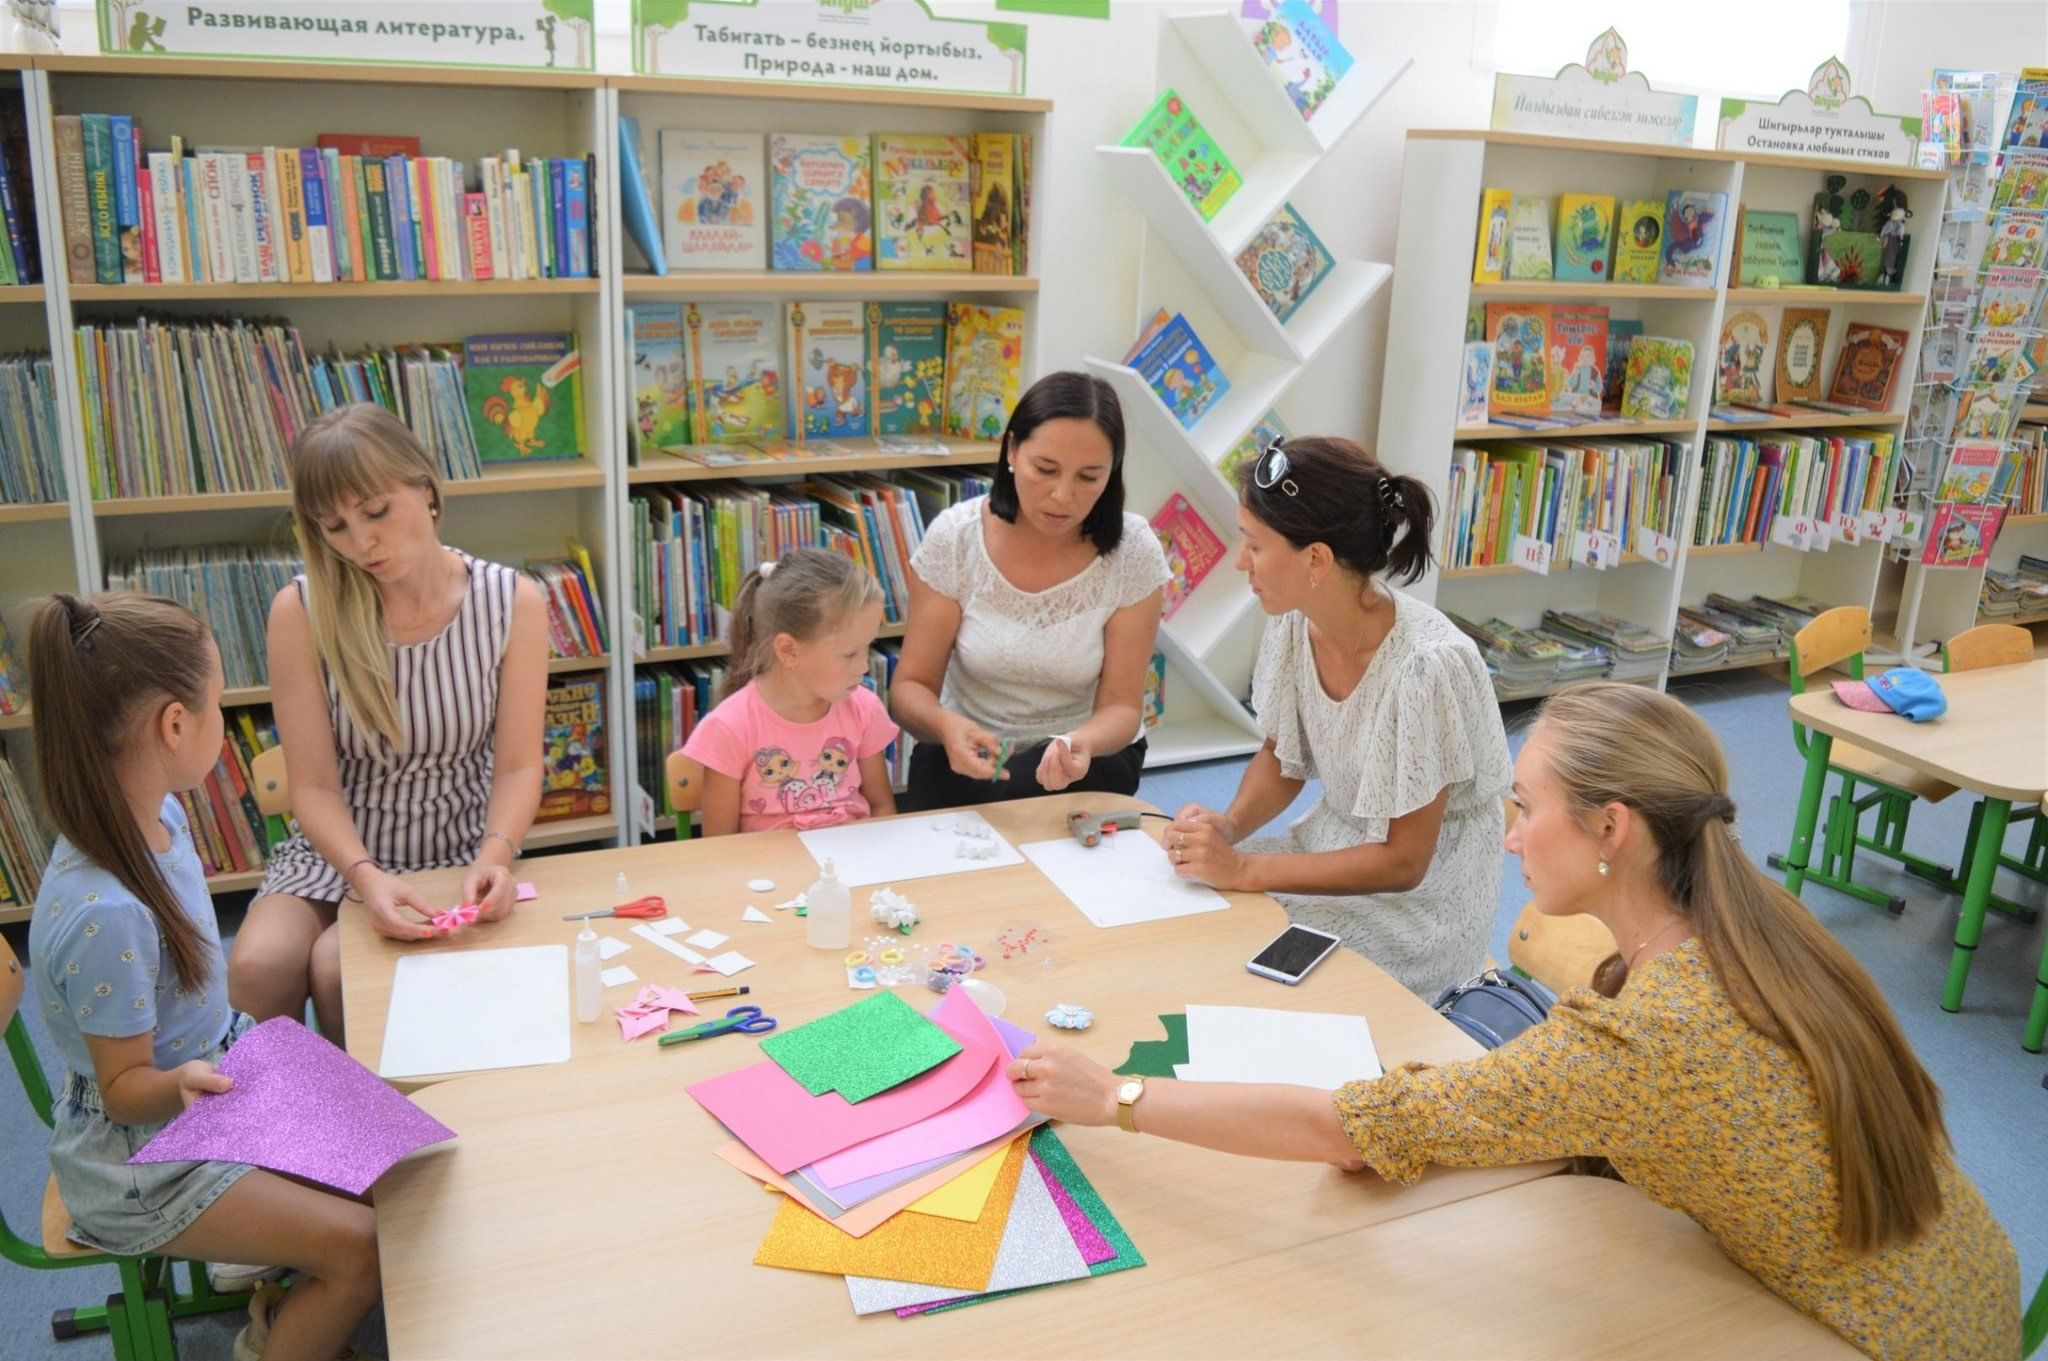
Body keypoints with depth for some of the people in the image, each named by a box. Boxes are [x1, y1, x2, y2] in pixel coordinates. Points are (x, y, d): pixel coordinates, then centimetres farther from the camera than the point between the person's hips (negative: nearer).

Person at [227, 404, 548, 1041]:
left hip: (461, 852, -1)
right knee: (259, 965, -27)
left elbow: (518, 766, -6)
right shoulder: (301, 611, -10)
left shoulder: (511, 602, -9)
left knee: (339, 968, -26)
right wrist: (365, 875, -27)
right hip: (338, 849, 1)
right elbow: (314, 785, -9)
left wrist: (495, 855, -25)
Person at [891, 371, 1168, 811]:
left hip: (1090, 749, 0)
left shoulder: (1133, 552, -13)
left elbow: (1121, 706, -11)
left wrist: (1081, 743, -35)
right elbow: (911, 685, -9)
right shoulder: (954, 536, -12)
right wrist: (946, 726, -33)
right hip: (965, 747, 0)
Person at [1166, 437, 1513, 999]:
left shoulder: (1426, 667, -28)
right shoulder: (1295, 624, -9)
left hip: (1424, 895, -7)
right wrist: (1229, 824, -12)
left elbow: (1403, 862, -21)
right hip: (1334, 843, 7)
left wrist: (1241, 868, -24)